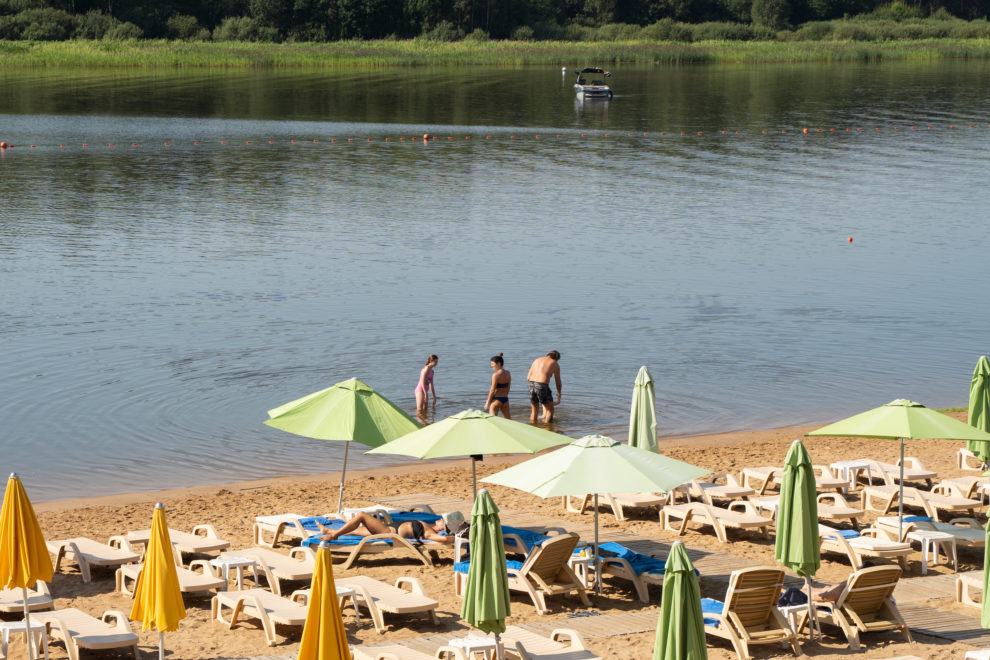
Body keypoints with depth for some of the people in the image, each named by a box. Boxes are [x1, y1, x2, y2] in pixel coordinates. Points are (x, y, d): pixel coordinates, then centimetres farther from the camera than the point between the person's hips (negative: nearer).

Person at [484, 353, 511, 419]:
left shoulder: (496, 375, -15)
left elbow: (492, 390, -14)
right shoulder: (508, 374, 6)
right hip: (505, 399, 7)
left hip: (496, 399, -7)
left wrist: (487, 403, -8)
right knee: (508, 420, 14)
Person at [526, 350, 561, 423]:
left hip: (532, 384, 4)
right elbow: (558, 382, 18)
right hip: (542, 386, -4)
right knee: (550, 409, 12)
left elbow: (528, 377, 19)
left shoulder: (537, 360, 22)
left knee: (535, 410, 20)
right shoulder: (555, 364, 11)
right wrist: (559, 394, 33)